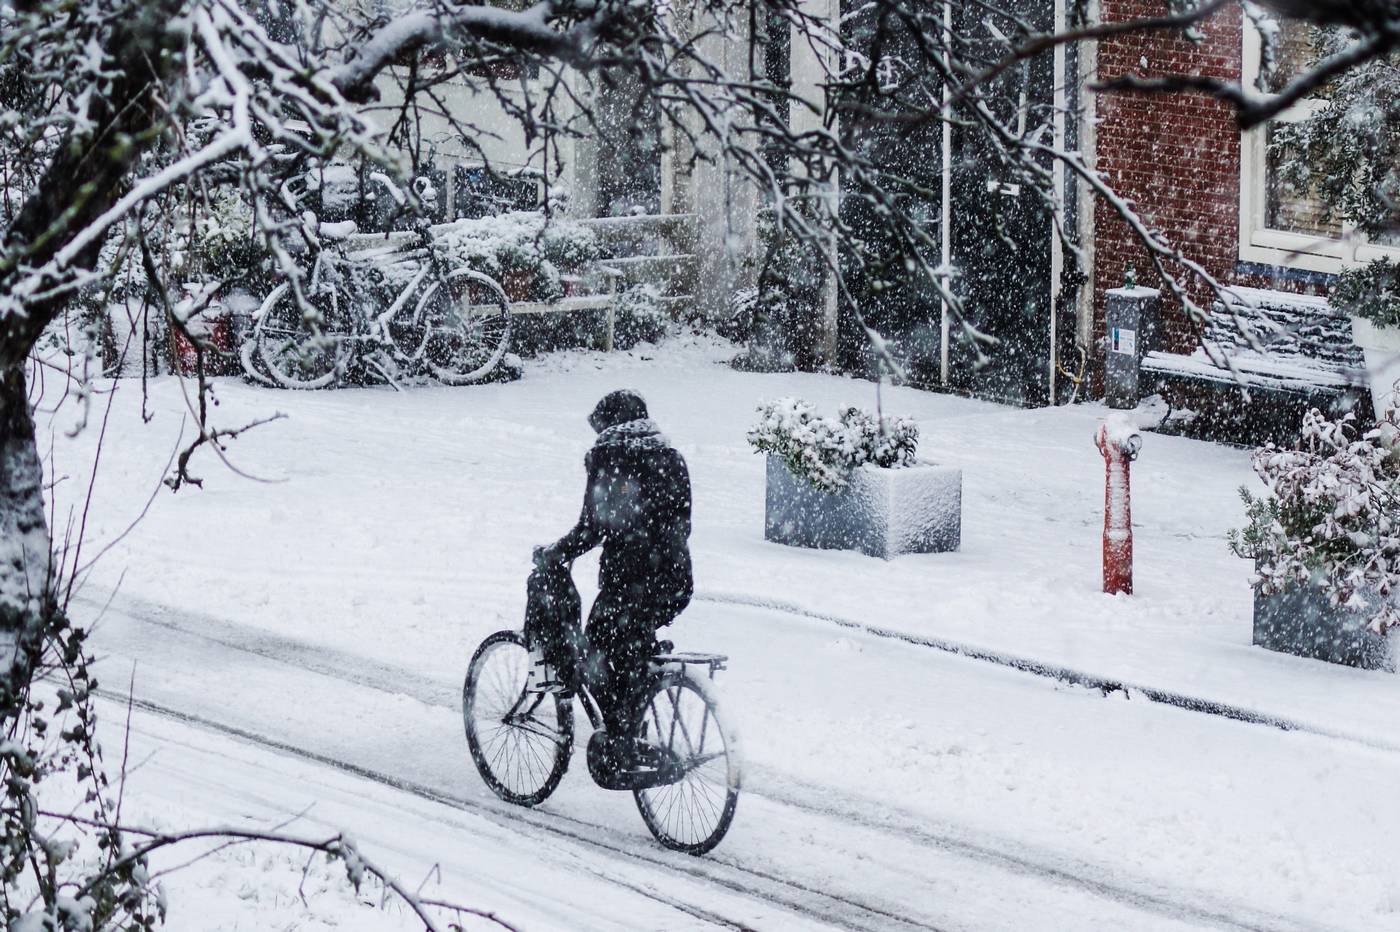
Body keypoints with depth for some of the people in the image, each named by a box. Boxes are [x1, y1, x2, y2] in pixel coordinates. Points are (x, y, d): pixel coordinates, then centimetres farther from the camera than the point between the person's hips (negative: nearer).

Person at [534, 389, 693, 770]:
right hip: (676, 580, 6)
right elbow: (680, 521, 16)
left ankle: (620, 745, -1)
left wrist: (555, 554, 3)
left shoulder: (608, 456, -4)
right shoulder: (670, 457, 14)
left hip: (627, 578, -6)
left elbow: (594, 526, -10)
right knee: (637, 644, 26)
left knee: (597, 659, 7)